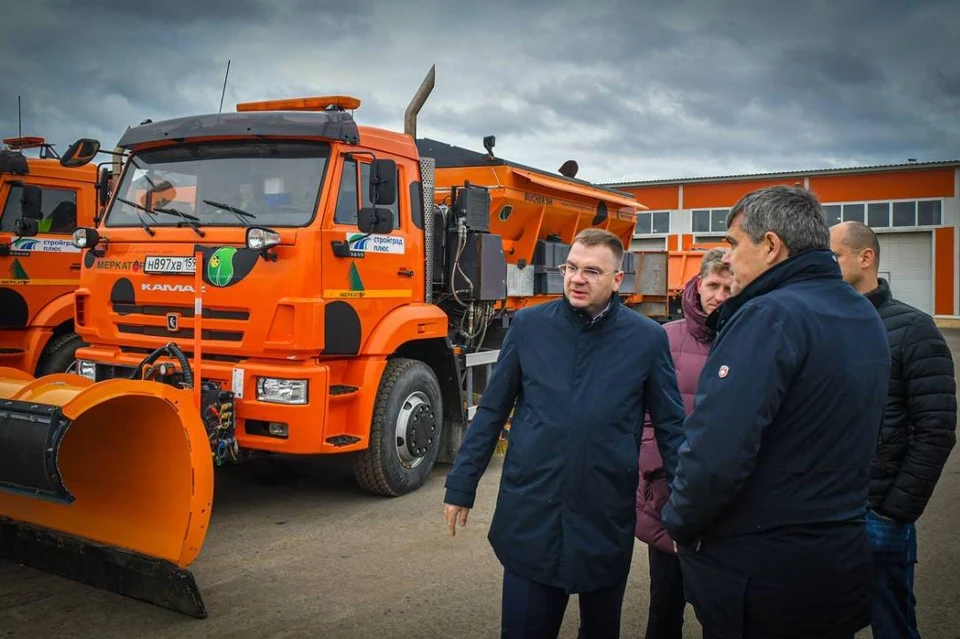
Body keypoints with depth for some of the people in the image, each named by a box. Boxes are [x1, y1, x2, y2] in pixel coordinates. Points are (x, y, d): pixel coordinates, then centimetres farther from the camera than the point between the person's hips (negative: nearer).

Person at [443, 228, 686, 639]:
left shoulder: (647, 338, -4)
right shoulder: (529, 325, -2)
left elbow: (670, 426, 2)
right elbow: (491, 411, 4)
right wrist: (461, 485, 5)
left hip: (608, 520, 0)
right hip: (529, 516, 0)